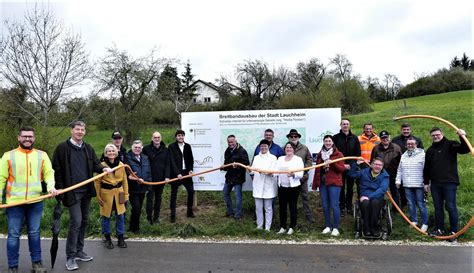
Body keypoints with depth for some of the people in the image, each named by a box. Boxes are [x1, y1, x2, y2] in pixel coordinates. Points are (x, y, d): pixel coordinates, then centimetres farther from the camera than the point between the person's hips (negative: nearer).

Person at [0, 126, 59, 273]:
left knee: (34, 233, 12)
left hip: (36, 201, 1)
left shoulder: (42, 155, 6)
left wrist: (51, 186, -16)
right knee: (14, 234, 6)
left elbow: (49, 173, 3)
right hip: (14, 202, -1)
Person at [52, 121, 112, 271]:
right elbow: (57, 169, -5)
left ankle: (79, 251, 26)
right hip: (72, 191, -6)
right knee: (76, 221, -10)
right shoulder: (62, 148, -6)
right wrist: (60, 189, -10)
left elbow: (95, 164, 11)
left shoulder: (88, 148, 10)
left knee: (84, 221, 13)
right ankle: (70, 257, 3)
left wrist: (103, 168, -12)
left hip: (87, 191, 6)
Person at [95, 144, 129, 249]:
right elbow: (97, 182, -4)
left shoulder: (121, 165, 1)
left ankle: (120, 238, 22)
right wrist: (98, 196, -5)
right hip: (106, 193, -2)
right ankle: (107, 238, 26)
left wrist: (126, 194, 6)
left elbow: (124, 180, 7)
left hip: (118, 193, 3)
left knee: (120, 216, 7)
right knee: (106, 217, 8)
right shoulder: (102, 165, -9)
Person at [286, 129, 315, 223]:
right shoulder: (285, 148, -3)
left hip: (302, 176, 1)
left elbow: (309, 159, 9)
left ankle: (309, 215, 19)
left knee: (305, 196, 9)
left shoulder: (304, 148, 4)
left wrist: (305, 168, -4)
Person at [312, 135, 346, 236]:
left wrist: (332, 163, -20)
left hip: (334, 183, -4)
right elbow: (317, 170, 17)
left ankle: (336, 228, 4)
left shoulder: (338, 154, 1)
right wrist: (315, 183, 13)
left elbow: (342, 169, -5)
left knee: (334, 205, -6)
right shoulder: (320, 154, 14)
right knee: (325, 206, 8)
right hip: (322, 182, 5)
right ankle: (328, 226, 19)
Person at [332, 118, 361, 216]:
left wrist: (350, 164, -8)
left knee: (350, 188, 9)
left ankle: (349, 207, 20)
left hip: (351, 167, 2)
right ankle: (342, 207, 14)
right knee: (341, 188, 5)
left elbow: (358, 153, 4)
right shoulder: (335, 137, -2)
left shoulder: (354, 138, 5)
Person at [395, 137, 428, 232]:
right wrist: (398, 180, 14)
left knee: (421, 204, -1)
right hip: (407, 185, 5)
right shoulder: (404, 156, 14)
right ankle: (414, 221, 25)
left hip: (419, 185, -5)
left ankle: (425, 223, 10)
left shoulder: (422, 154, -4)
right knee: (410, 204, 11)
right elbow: (399, 170, 19)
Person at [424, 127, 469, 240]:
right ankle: (439, 229, 21)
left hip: (449, 183, -5)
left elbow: (465, 149, -19)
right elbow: (426, 168, 19)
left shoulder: (450, 145, -1)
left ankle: (454, 231, 10)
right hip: (435, 184, 5)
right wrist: (426, 182, 17)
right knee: (438, 207, 11)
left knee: (451, 207, -1)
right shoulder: (430, 150, 15)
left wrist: (462, 137, -34)